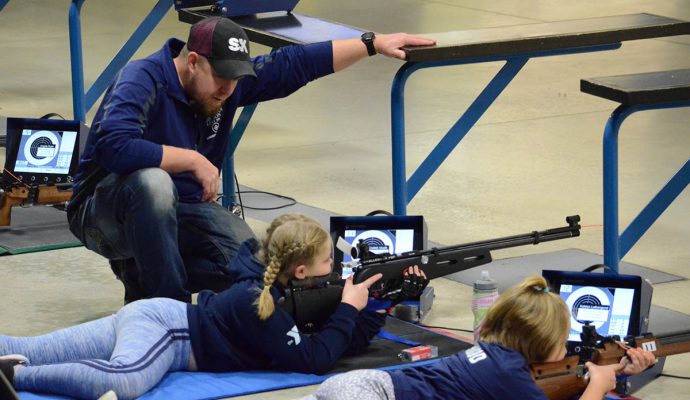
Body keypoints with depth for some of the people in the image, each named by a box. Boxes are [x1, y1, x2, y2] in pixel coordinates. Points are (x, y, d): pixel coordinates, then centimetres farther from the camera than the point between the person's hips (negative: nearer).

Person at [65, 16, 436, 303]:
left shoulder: (228, 82, -1)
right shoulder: (144, 79, -24)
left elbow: (292, 64, 6)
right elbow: (113, 146, -39)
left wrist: (372, 44, 3)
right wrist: (194, 160, -31)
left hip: (179, 211, 7)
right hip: (105, 212, -7)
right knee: (153, 181, -40)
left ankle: (139, 272, 6)